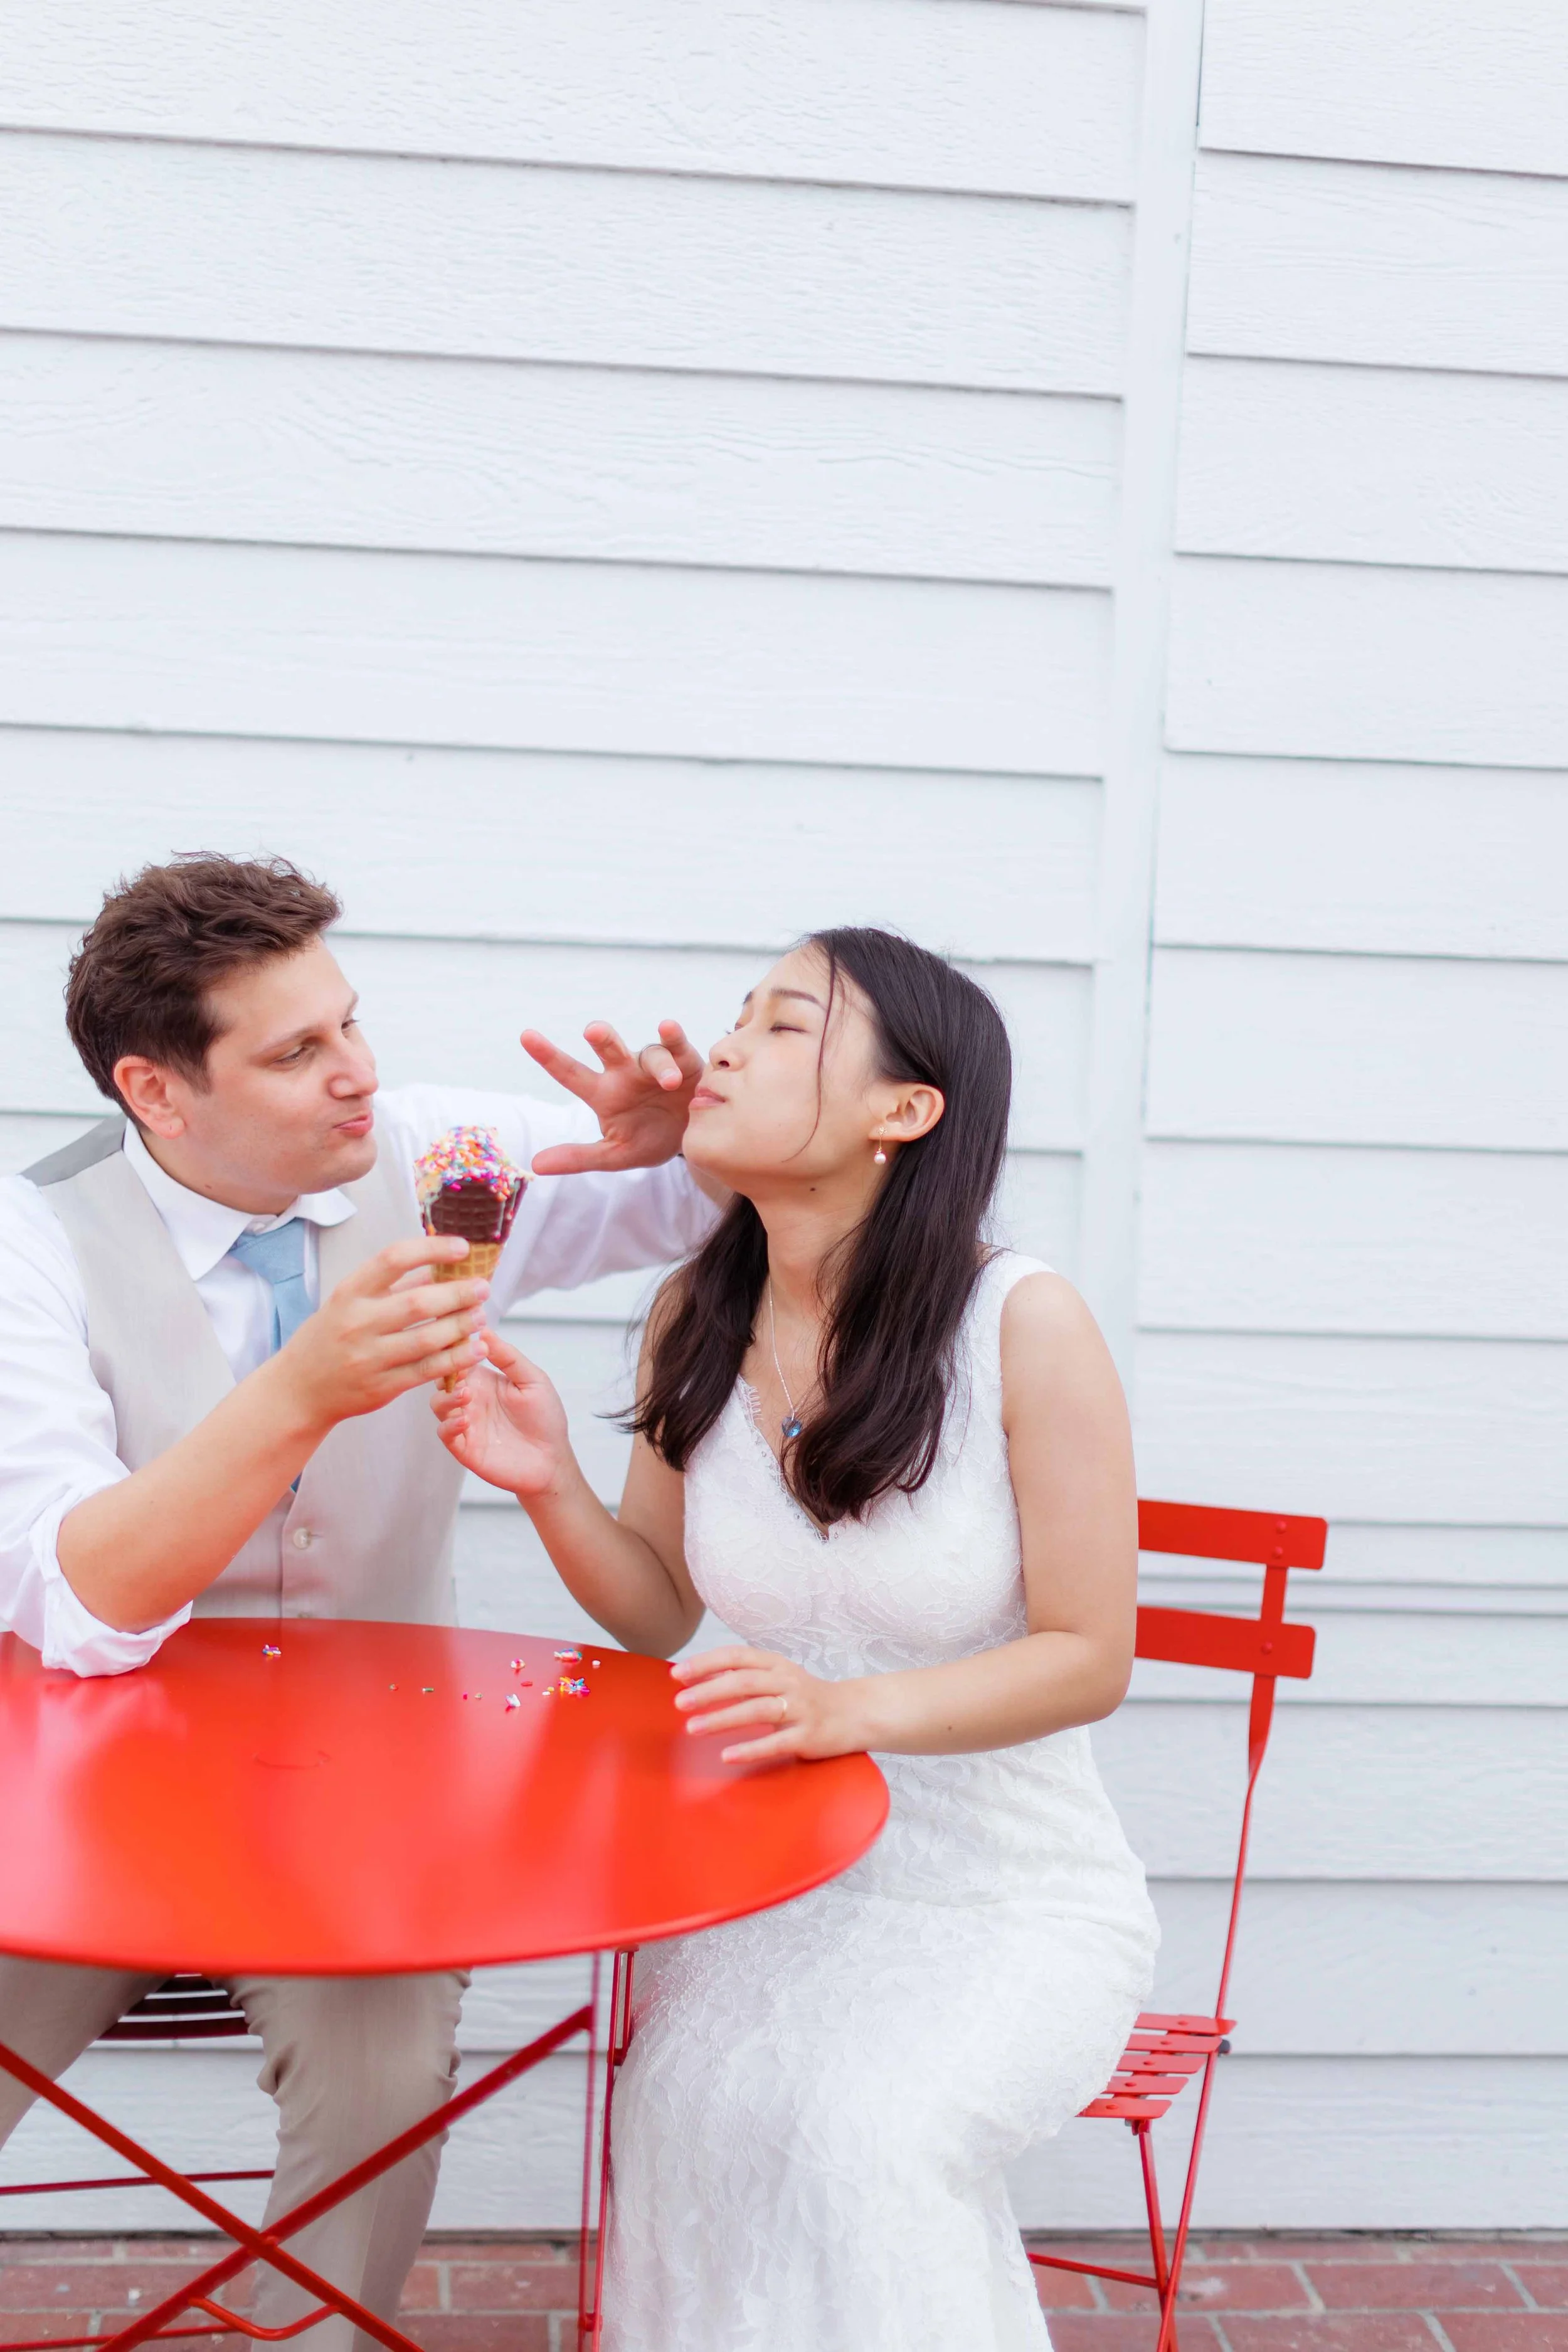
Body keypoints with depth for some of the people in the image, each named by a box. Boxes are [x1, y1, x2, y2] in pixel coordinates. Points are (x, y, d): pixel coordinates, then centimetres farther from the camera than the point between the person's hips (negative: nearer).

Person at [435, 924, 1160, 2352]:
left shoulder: (1023, 1324, -17)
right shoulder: (697, 1320, -2)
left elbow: (1089, 1658, -12)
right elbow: (662, 1612, 7)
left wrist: (846, 1708, -28)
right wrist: (553, 1488, -13)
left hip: (1014, 1892, -3)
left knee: (868, 2129, -30)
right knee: (706, 2104, -25)